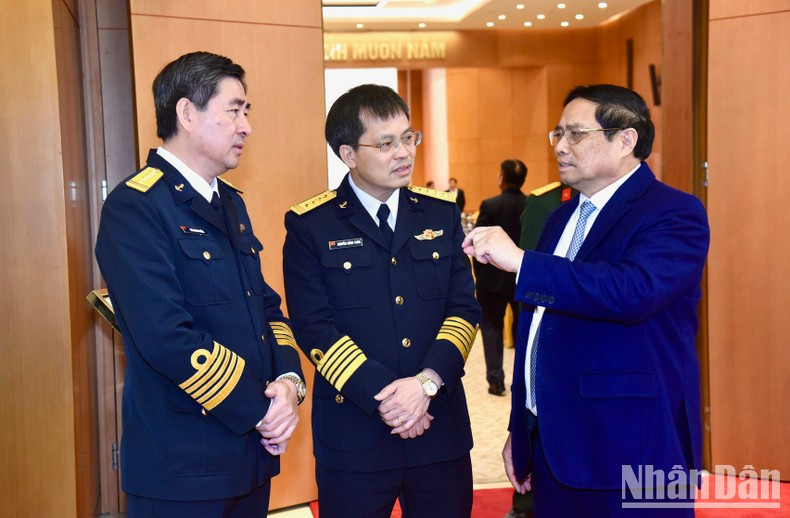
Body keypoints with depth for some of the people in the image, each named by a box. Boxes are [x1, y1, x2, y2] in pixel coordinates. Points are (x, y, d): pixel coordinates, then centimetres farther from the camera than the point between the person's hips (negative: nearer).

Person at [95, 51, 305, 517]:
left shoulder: (231, 203, 12)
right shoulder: (134, 208, -14)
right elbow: (168, 339, -23)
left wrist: (289, 380, -5)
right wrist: (259, 411, -14)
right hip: (183, 467, -7)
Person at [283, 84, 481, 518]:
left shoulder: (442, 214, 7)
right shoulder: (310, 226, -3)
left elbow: (465, 309, 2)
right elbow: (314, 328, -9)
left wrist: (427, 382, -13)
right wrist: (382, 397, -16)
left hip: (441, 428, 3)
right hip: (353, 437, -3)